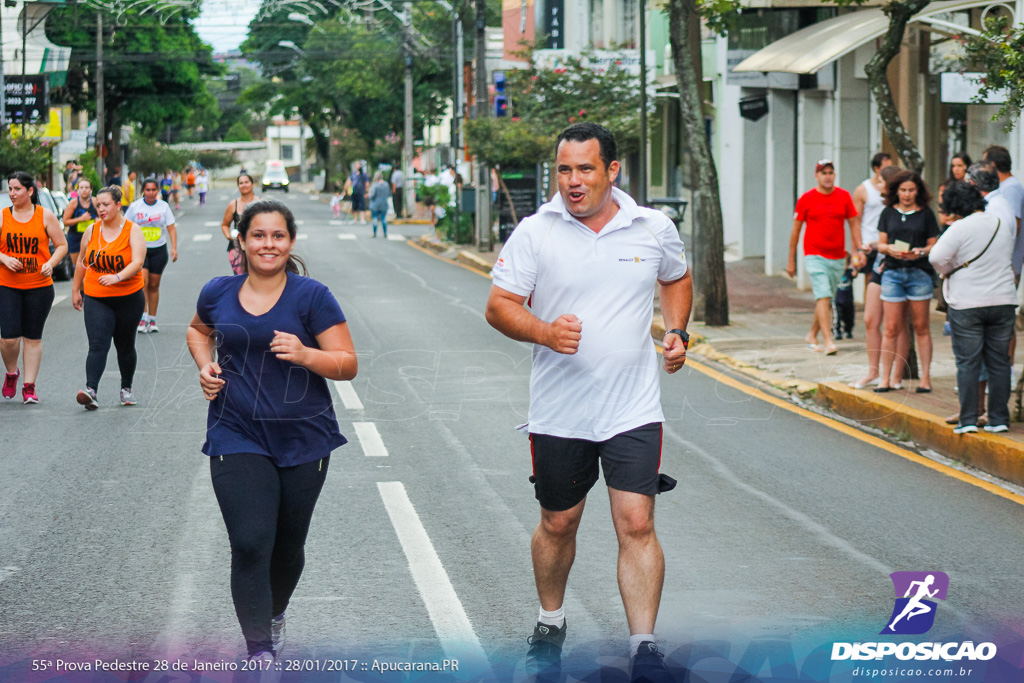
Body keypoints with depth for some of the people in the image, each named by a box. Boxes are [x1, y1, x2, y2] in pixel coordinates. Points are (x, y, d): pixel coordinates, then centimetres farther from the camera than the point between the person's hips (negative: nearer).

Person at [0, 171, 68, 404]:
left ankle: (29, 387, 10)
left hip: (39, 286, 0)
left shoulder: (45, 216, 1)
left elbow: (62, 245, 5)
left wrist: (51, 263, -13)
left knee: (33, 338, 3)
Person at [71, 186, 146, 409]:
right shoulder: (92, 231, 4)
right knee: (97, 346, -13)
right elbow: (82, 262, 16)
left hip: (128, 298, -1)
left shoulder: (133, 231, -7)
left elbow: (137, 263, -19)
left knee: (125, 346, 11)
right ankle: (91, 391, -25)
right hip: (96, 299, 1)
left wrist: (117, 277, -36)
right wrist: (75, 290, 17)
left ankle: (127, 388, 30)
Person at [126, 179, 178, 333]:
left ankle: (152, 320, 15)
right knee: (143, 281, -18)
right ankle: (143, 318, -18)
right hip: (140, 249, -2)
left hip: (159, 250, 2)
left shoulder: (163, 206, 3)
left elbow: (171, 228, 4)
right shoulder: (135, 207, -1)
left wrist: (174, 248, -5)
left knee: (154, 285, 6)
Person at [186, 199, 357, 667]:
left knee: (288, 545, 15)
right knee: (250, 544, -13)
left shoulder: (311, 297, -7)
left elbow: (347, 364, -8)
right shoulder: (218, 294, 3)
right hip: (237, 438, 0)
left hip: (303, 439, 0)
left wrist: (305, 355, -26)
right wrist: (205, 365, 6)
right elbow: (199, 329, 26)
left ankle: (275, 615, 44)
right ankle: (260, 651, -13)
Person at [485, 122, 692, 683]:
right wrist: (546, 332, -22)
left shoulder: (654, 229, 1)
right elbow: (499, 305, -4)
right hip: (559, 412, 0)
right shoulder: (535, 232, -4)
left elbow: (677, 279, 22)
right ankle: (550, 626, 37)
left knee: (636, 525, -8)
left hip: (633, 409, 0)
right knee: (558, 524, 14)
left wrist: (676, 331, 6)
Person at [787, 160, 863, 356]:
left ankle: (812, 335, 30)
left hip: (838, 258, 4)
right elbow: (796, 230, 4)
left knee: (827, 299, 12)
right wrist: (791, 260, 5)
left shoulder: (844, 196, 4)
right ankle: (828, 341, -20)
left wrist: (859, 249, -3)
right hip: (815, 256, -4)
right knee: (823, 296, -16)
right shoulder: (806, 199, -2)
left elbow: (854, 223, 10)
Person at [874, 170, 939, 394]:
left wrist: (920, 252, -14)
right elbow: (881, 244, 10)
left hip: (919, 273, -1)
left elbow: (934, 246, 5)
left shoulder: (926, 214, 6)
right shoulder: (888, 213, 10)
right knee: (891, 328, -1)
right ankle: (885, 379, 4)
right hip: (893, 272, 1)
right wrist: (889, 249, -11)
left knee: (921, 327, 2)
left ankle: (925, 377, 7)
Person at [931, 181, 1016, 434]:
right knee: (999, 362, 10)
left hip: (967, 304, -5)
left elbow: (937, 257, -18)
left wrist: (949, 271, 2)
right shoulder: (1003, 224, 6)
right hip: (1003, 300, 5)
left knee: (967, 363, 1)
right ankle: (999, 419, 11)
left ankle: (968, 420, -1)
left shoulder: (960, 228, -13)